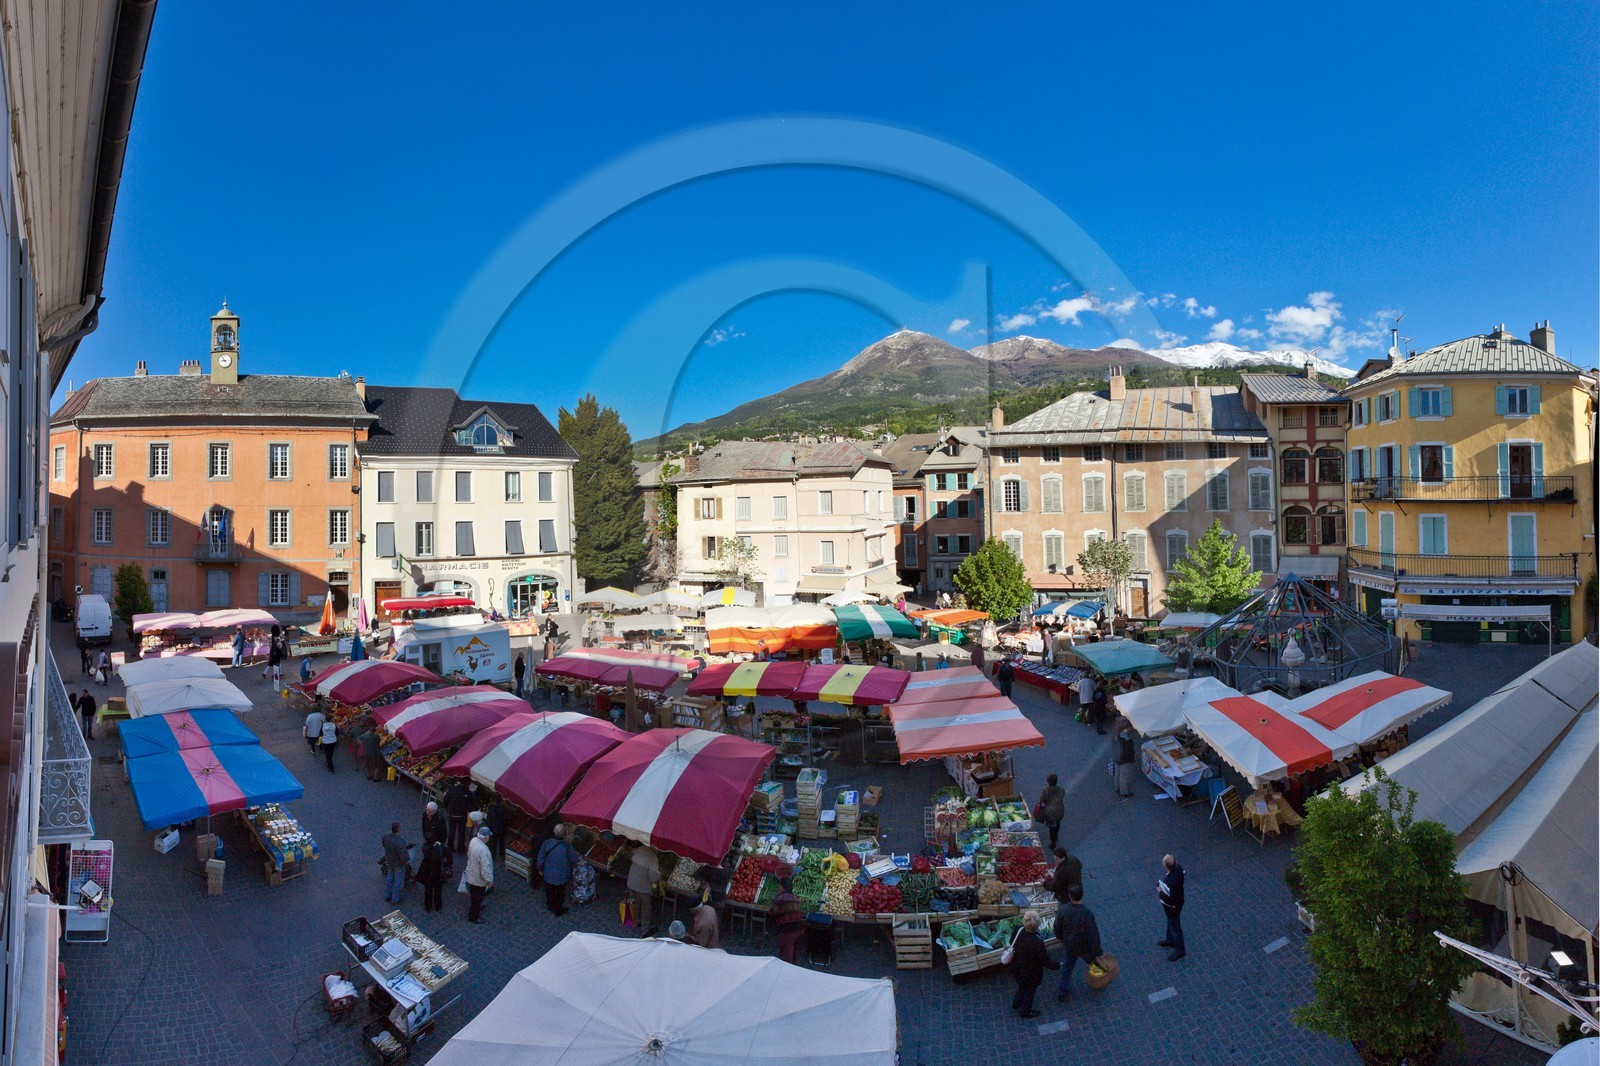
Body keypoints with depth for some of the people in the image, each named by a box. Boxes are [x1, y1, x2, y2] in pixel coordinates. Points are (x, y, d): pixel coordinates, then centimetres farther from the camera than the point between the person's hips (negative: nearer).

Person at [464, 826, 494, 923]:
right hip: (479, 879, -8)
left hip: (471, 873, 8)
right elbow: (485, 868, -32)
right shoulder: (483, 850, -40)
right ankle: (473, 917, 35)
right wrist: (490, 880, -17)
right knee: (477, 898, 16)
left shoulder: (474, 840, -14)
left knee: (475, 896, 32)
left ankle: (476, 907, 56)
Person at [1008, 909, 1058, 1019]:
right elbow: (1046, 960, -24)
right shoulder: (1037, 943, -40)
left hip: (1016, 967, 5)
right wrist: (1058, 965, -6)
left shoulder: (1018, 931, -24)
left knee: (1022, 986, 34)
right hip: (1031, 973, -5)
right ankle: (1025, 1011, 47)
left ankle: (1016, 1003, 57)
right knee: (1029, 990, 24)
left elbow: (1012, 944, -3)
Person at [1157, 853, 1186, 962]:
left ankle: (1180, 950, 40)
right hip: (1177, 901, 8)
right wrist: (1162, 883, -4)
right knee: (1170, 922, 31)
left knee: (1175, 926, 17)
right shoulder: (1178, 867, -20)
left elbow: (1170, 899, -33)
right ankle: (1170, 940, 56)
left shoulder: (1171, 882, -44)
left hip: (1173, 906, -8)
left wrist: (1160, 892, -17)